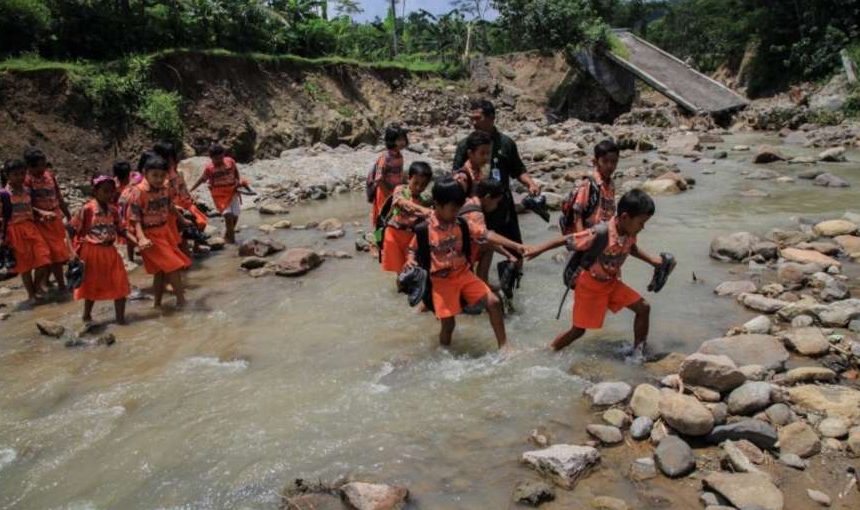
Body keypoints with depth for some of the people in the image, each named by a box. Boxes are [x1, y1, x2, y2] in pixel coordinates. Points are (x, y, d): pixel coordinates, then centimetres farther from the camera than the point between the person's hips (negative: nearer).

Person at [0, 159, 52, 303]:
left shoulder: (28, 191, 5)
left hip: (31, 228, 4)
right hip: (15, 231, -4)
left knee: (43, 256, -6)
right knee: (24, 264, 5)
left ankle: (36, 286, 17)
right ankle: (31, 294, 19)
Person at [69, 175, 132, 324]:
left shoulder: (113, 210, 2)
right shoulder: (87, 209, -14)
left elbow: (121, 230, 10)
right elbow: (72, 230, -10)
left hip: (109, 251, 5)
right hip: (91, 252, -5)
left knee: (120, 285, 3)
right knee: (91, 286, 9)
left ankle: (120, 317, 14)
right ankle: (87, 316, 29)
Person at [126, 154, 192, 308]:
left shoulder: (164, 189, 1)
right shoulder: (138, 192, -19)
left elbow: (171, 208, 17)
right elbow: (135, 218, -20)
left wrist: (183, 220, 27)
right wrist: (141, 238, -30)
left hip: (165, 231, 7)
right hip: (150, 235, -7)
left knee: (161, 270, 14)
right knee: (173, 264, -10)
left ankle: (157, 302, 26)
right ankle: (181, 299, 2)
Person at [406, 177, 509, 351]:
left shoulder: (461, 224, -1)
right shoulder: (424, 229, -12)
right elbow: (413, 250, 1)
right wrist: (410, 261, -20)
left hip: (464, 273, 4)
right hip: (441, 280, -4)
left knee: (494, 302, -8)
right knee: (448, 323, -5)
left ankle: (503, 346, 5)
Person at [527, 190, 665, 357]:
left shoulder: (629, 233, -11)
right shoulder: (600, 233, -34)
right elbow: (567, 239, -24)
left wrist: (651, 260, 8)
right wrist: (539, 250, -17)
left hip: (611, 282, 7)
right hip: (590, 285, -7)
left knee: (643, 308, 2)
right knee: (578, 329, 1)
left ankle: (638, 353, 17)